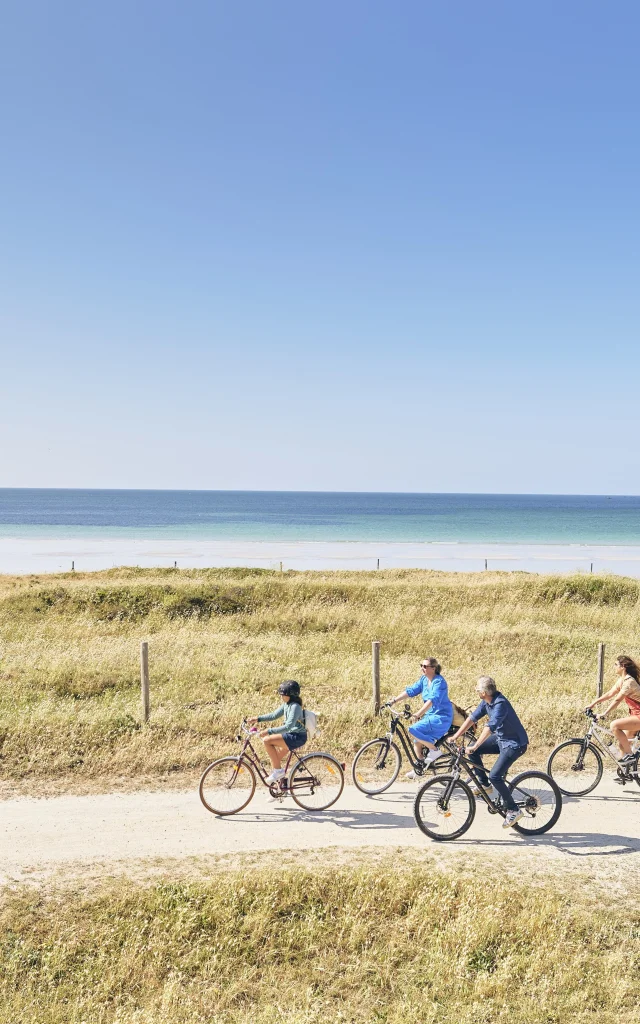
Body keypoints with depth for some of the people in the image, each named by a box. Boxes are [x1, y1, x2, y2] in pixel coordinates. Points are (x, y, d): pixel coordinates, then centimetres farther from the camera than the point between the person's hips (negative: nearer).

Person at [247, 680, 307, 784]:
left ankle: (278, 770, -11)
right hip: (291, 734, 10)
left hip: (297, 737, -10)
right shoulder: (286, 704, 8)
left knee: (267, 740, -19)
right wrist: (258, 719, 3)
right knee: (275, 759, 12)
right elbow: (274, 715, 14)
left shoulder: (295, 706, -20)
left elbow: (288, 726, -29)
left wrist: (269, 731, -32)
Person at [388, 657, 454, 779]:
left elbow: (432, 700, -31)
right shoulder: (424, 679, 6)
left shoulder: (439, 682, -19)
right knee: (417, 741, 6)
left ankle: (434, 750, -8)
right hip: (430, 716, 8)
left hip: (441, 717, -8)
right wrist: (394, 700, -9)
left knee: (413, 729, -22)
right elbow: (411, 690, 3)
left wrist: (417, 715, -40)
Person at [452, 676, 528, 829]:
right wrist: (456, 736, 0)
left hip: (515, 743, -9)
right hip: (500, 738, 9)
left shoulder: (501, 704, -29)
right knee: (472, 750, 0)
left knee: (495, 776, -19)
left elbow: (490, 727, -36)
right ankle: (484, 784, 14)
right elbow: (472, 717, 3)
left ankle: (513, 810, -3)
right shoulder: (486, 702, -2)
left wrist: (475, 746, -38)